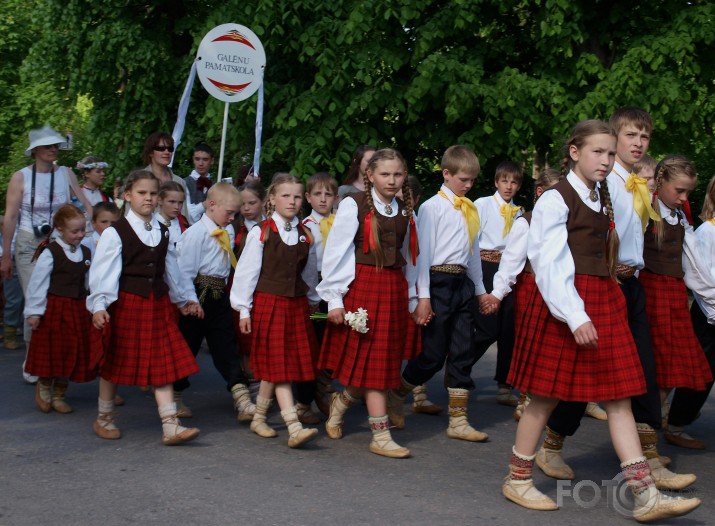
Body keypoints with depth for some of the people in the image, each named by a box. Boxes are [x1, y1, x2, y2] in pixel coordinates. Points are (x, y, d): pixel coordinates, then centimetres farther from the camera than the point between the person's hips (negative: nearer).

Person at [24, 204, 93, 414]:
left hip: (77, 310, 5)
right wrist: (34, 312, -12)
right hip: (54, 308, -5)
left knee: (72, 353, 9)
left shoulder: (86, 253, 7)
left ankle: (58, 395, 24)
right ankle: (43, 388, 27)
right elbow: (37, 283, -10)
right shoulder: (49, 253, -11)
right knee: (52, 353, 2)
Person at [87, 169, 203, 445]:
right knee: (114, 363, 9)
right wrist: (99, 305, -21)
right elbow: (103, 272, -12)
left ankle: (170, 427, -2)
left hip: (158, 304, 5)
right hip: (126, 304, -4)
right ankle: (104, 419, 27)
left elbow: (170, 269, 19)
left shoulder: (163, 232, 11)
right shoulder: (115, 233, -7)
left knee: (163, 363, -1)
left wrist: (184, 300, 24)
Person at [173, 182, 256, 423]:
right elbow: (184, 270, -14)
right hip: (199, 295, -6)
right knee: (186, 347, 7)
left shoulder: (225, 235, 12)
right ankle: (175, 397, 23)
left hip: (220, 296, 7)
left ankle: (242, 401, -1)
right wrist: (191, 300, -18)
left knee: (227, 349, 3)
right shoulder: (196, 232, -10)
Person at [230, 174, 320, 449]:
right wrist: (244, 309, -5)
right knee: (278, 367, -7)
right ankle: (294, 428, -12)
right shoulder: (260, 233, -6)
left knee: (275, 369, 9)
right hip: (267, 303, -5)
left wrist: (312, 300, 22)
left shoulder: (305, 235, 9)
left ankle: (259, 418, 25)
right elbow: (246, 271, -4)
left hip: (297, 305, 5)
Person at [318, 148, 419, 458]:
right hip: (361, 288, -6)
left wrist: (411, 298, 16)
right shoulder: (353, 205, -6)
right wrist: (334, 298, -10)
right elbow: (335, 252, -7)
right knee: (371, 363, -4)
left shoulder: (404, 212, 12)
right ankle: (380, 436, 2)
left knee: (384, 361, 8)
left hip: (393, 290, 6)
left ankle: (340, 402, 33)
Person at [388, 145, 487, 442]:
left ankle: (458, 421, 11)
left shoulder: (470, 210, 14)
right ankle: (395, 398, 20)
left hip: (463, 283, 6)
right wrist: (423, 297, -13)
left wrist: (480, 289, 20)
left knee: (463, 353, 5)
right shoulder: (433, 207, -4)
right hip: (439, 282, -6)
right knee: (433, 354, -3)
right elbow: (424, 251, -8)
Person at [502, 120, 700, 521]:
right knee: (547, 395, 2)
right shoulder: (555, 200, -8)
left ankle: (646, 497, 3)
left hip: (604, 302, 7)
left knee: (619, 398, 3)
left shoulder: (603, 201, 16)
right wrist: (574, 315, -23)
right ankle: (518, 479, 18)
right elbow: (549, 263, -16)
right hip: (567, 304, -7)